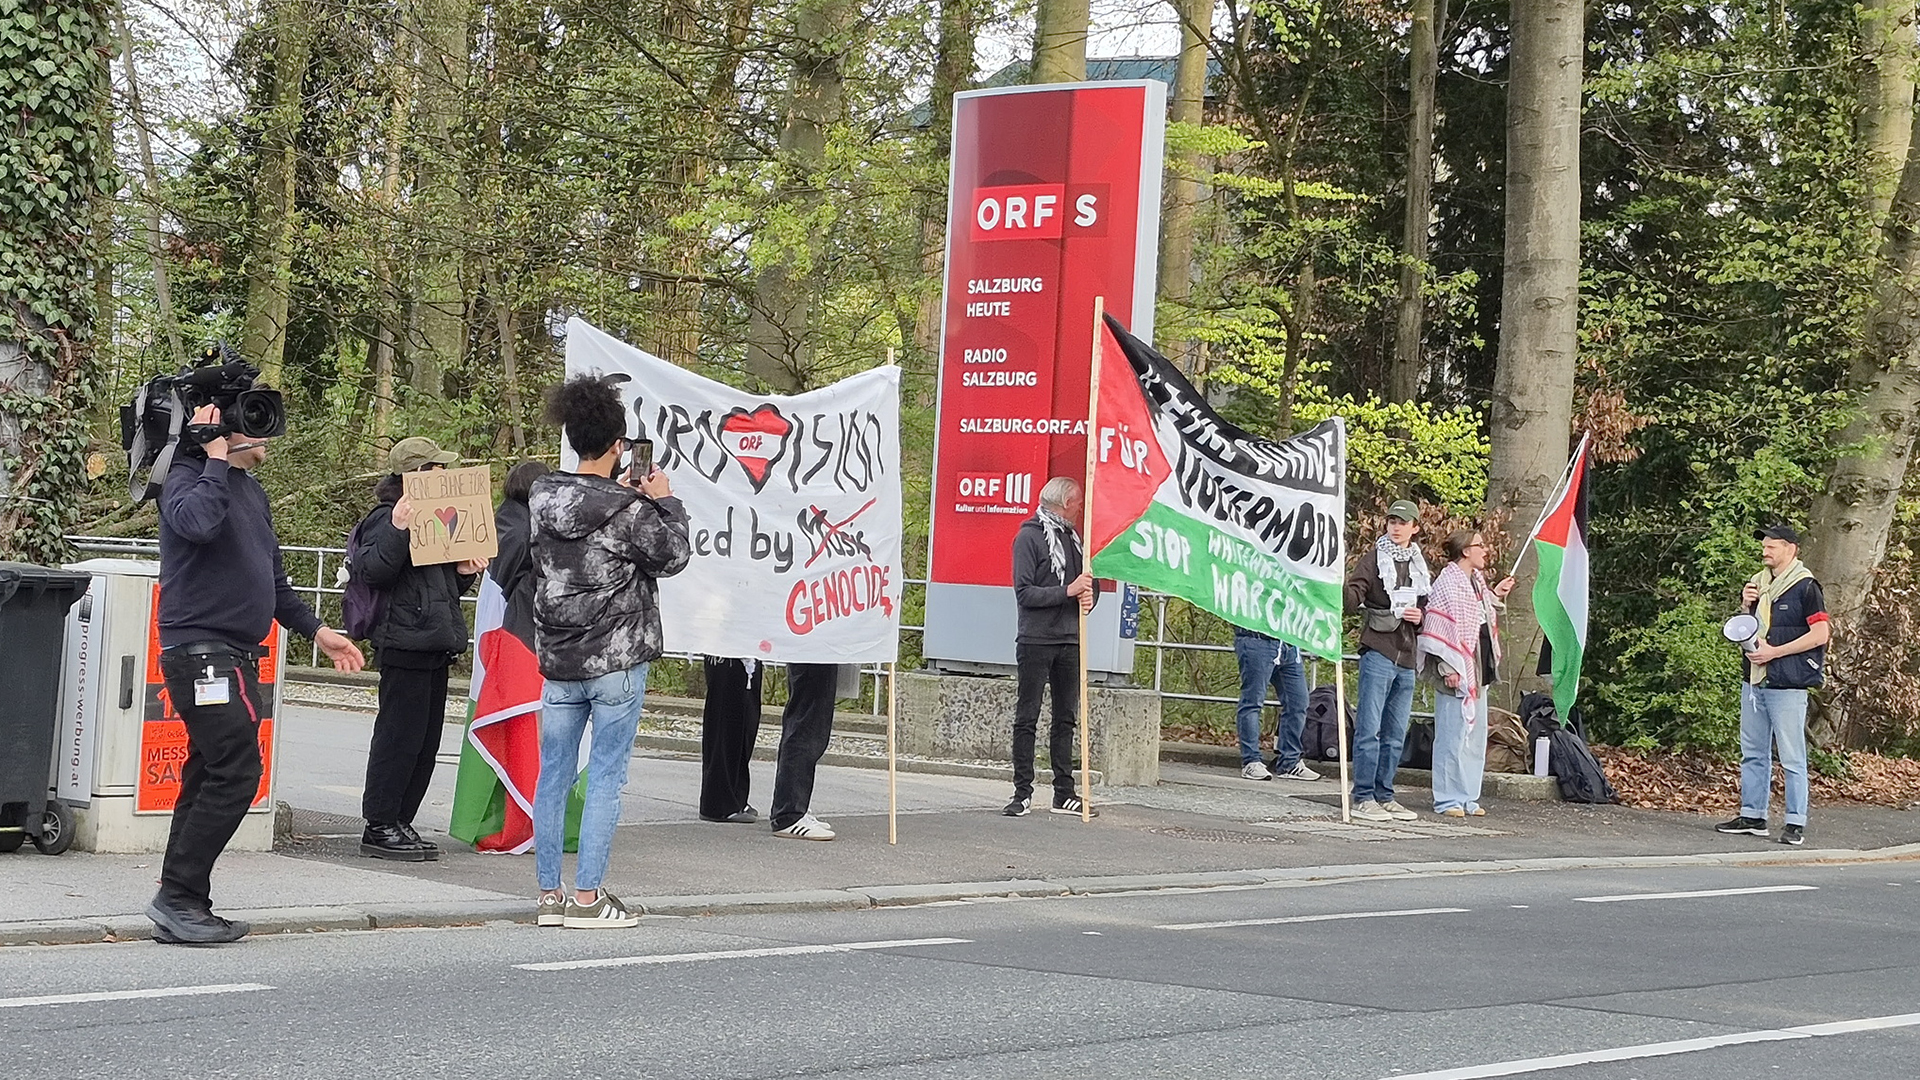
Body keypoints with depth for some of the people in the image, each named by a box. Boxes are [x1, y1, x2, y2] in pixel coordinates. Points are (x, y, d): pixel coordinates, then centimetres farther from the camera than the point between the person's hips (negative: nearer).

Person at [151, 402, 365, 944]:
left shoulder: (250, 489, 19)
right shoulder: (189, 477, -9)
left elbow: (272, 576, 27)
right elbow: (197, 521, -33)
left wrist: (316, 629, 25)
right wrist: (217, 459, -21)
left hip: (237, 655, 9)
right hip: (201, 650, -9)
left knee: (211, 777, 8)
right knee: (235, 772, -14)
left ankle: (182, 907, 10)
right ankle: (178, 897, -10)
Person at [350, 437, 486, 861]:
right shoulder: (386, 518, -7)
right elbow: (372, 570, -21)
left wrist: (464, 573, 10)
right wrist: (398, 529, -32)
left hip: (435, 646, 10)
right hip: (404, 645, -10)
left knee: (426, 741, 10)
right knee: (399, 736, -7)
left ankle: (400, 821, 17)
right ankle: (379, 827, -2)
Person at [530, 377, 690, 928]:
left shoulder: (544, 499, 2)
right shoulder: (624, 510, -14)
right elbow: (673, 555, -3)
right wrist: (664, 501, 8)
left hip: (557, 658, 5)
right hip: (616, 659, -5)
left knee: (553, 774, 8)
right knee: (606, 776, 0)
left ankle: (549, 894, 13)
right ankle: (586, 897, 0)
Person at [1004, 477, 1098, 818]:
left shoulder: (1072, 537, 16)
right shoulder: (1029, 537, -5)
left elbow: (1088, 583, 21)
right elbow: (1024, 593, -12)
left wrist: (1088, 597, -3)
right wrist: (1068, 591, -18)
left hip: (1070, 641, 7)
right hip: (1036, 640, -7)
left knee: (1066, 719, 9)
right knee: (1027, 719, -3)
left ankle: (1064, 794, 13)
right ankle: (1023, 793, 0)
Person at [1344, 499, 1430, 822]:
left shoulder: (1421, 567, 17)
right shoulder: (1373, 559, 0)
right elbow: (1353, 598, -13)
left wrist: (1421, 617, 2)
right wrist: (1341, 588, -35)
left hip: (1407, 657, 6)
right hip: (1378, 653, -6)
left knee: (1395, 734, 9)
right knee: (1369, 729, -8)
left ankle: (1384, 796, 16)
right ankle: (1363, 797, -6)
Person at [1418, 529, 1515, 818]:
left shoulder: (1476, 581, 15)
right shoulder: (1448, 582, -12)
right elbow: (1441, 626, -17)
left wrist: (1494, 595, 17)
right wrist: (1448, 668, -21)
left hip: (1478, 670, 9)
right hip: (1458, 673, -9)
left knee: (1476, 735, 11)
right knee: (1453, 734, -6)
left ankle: (1468, 797, 17)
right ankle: (1448, 799, -1)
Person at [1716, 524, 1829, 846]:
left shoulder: (1805, 587, -8)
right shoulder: (1758, 583, 15)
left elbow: (1820, 634, -13)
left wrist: (1775, 652, -16)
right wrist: (1746, 607, 2)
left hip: (1787, 685, -8)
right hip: (1753, 682, 8)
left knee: (1792, 757, -5)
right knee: (1753, 753, 12)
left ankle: (1795, 823, -2)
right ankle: (1752, 816, 19)